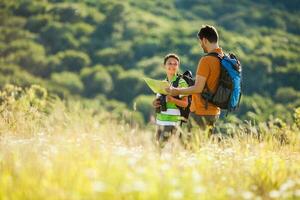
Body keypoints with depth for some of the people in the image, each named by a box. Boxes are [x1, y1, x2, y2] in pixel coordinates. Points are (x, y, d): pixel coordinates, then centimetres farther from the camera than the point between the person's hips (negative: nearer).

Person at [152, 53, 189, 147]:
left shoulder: (181, 83, -5)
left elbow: (185, 103, -10)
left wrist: (172, 100, -27)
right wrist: (155, 104, 1)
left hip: (172, 121, -7)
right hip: (160, 121, 7)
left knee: (163, 145, -14)